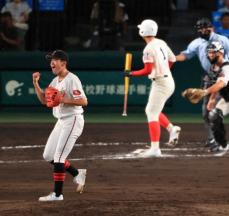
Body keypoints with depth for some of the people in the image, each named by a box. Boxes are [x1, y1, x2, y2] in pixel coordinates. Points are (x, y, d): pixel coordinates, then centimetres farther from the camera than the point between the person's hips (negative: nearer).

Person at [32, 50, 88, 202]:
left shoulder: (72, 80, -15)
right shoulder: (55, 81, 13)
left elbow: (83, 101, -22)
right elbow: (44, 100, 13)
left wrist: (63, 100, -24)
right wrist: (36, 84, 3)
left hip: (73, 120, -10)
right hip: (61, 121, 10)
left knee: (58, 157, -12)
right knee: (48, 156, 12)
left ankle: (58, 194, -8)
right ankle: (77, 174, 24)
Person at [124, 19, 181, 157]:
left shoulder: (149, 49, -17)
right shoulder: (162, 43, 9)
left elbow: (148, 71, -20)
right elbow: (172, 59, 19)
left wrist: (131, 74, -9)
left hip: (160, 83, -9)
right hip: (169, 81, 9)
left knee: (152, 114, -6)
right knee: (151, 111, 21)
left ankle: (155, 148, -11)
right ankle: (171, 128, 8)